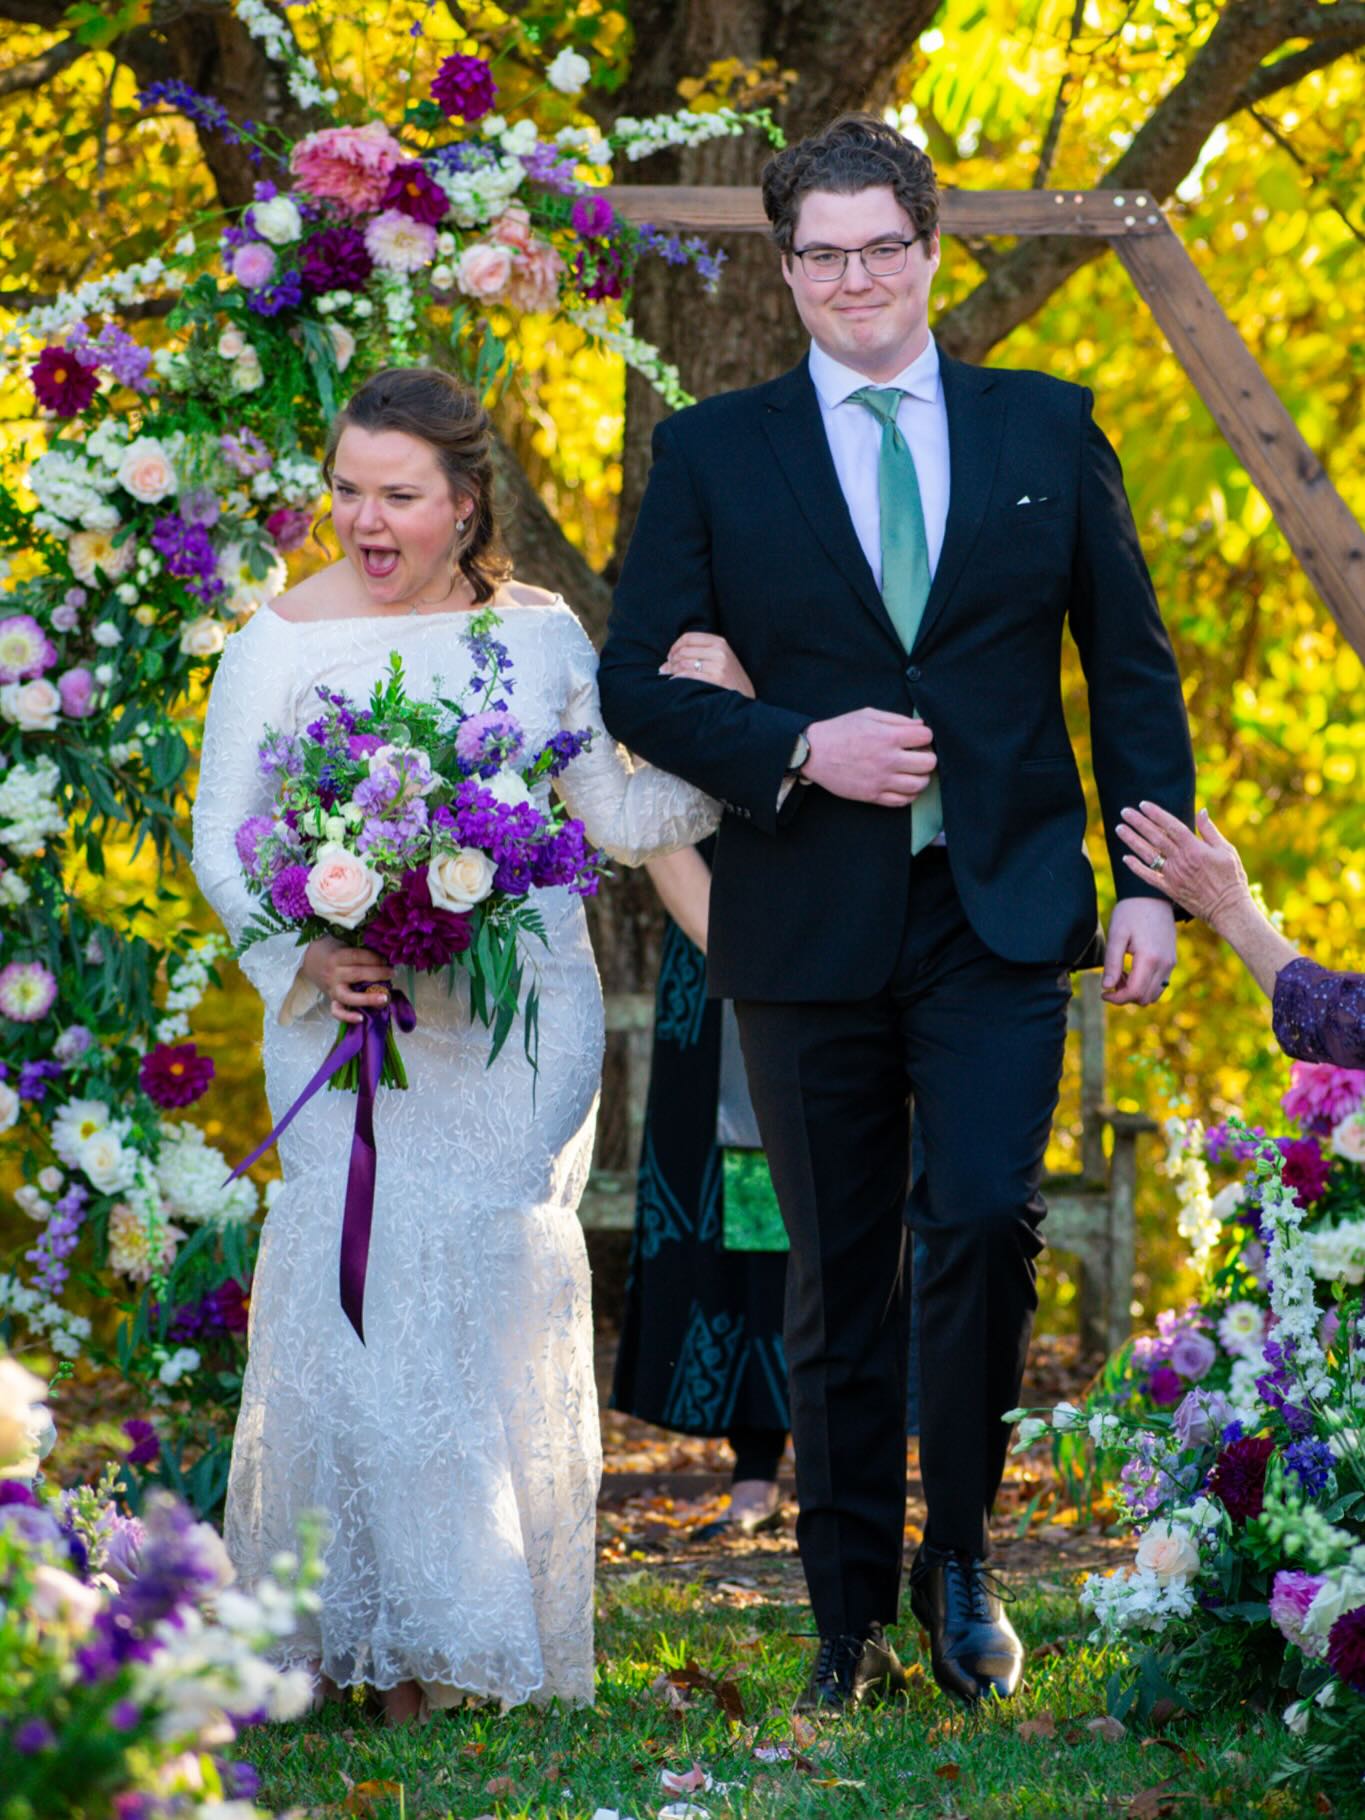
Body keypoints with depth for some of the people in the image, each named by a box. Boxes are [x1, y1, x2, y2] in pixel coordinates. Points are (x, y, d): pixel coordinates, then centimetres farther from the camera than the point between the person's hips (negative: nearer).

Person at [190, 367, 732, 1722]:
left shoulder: (540, 634, 7)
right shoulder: (279, 644, 2)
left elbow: (616, 815, 10)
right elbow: (222, 844, 1)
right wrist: (307, 952, -15)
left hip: (518, 1023, 1)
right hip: (347, 1018, -1)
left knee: (501, 1294, -1)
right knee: (362, 1290, -9)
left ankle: (494, 1628, 9)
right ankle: (377, 1630, 1)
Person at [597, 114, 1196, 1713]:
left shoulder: (1048, 429, 8)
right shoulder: (711, 453, 4)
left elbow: (1131, 668, 9)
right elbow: (635, 680, 1)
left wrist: (1152, 880, 2)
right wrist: (801, 750, -14)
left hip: (1002, 912, 0)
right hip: (810, 921, 0)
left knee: (985, 1220, -16)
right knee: (838, 1280, 5)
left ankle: (960, 1559, 5)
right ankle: (852, 1617, 16)